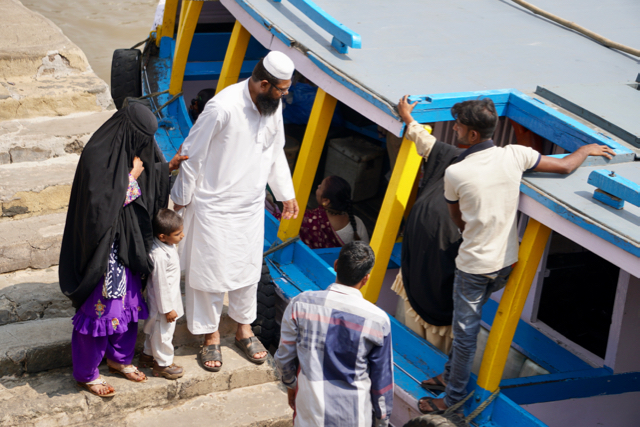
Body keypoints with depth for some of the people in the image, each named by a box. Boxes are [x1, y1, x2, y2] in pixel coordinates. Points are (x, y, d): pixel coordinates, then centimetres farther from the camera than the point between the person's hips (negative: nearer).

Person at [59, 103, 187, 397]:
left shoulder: (132, 148, 0)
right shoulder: (96, 157, -26)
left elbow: (148, 181, 15)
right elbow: (102, 205, -28)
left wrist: (169, 166, -1)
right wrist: (131, 178, -23)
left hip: (129, 243, 8)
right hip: (103, 248, -8)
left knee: (129, 302, 20)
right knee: (98, 308, 5)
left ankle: (119, 358, 41)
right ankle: (86, 374, 23)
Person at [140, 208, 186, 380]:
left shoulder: (169, 246, -2)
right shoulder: (159, 255, -32)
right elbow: (161, 284, -26)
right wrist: (167, 309, -19)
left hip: (171, 296, 9)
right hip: (163, 301, -9)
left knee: (155, 329, 25)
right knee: (163, 332, 9)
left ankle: (148, 355, 43)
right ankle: (163, 364, 25)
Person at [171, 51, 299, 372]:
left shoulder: (274, 106, -5)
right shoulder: (222, 108, -27)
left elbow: (276, 152, 12)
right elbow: (192, 155, -16)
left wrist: (287, 194, 15)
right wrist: (181, 200, -7)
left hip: (251, 206, 6)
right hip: (214, 207, -6)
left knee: (248, 269, 17)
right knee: (210, 271, 7)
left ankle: (244, 329, 36)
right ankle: (211, 336, 25)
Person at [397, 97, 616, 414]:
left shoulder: (455, 173, -17)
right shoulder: (515, 155, -10)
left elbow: (456, 218, 1)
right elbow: (565, 166, 1)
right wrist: (587, 149, 21)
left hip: (473, 265, -5)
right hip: (506, 261, 5)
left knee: (465, 331, 7)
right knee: (465, 322, 23)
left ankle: (454, 397, 21)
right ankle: (451, 375, 37)